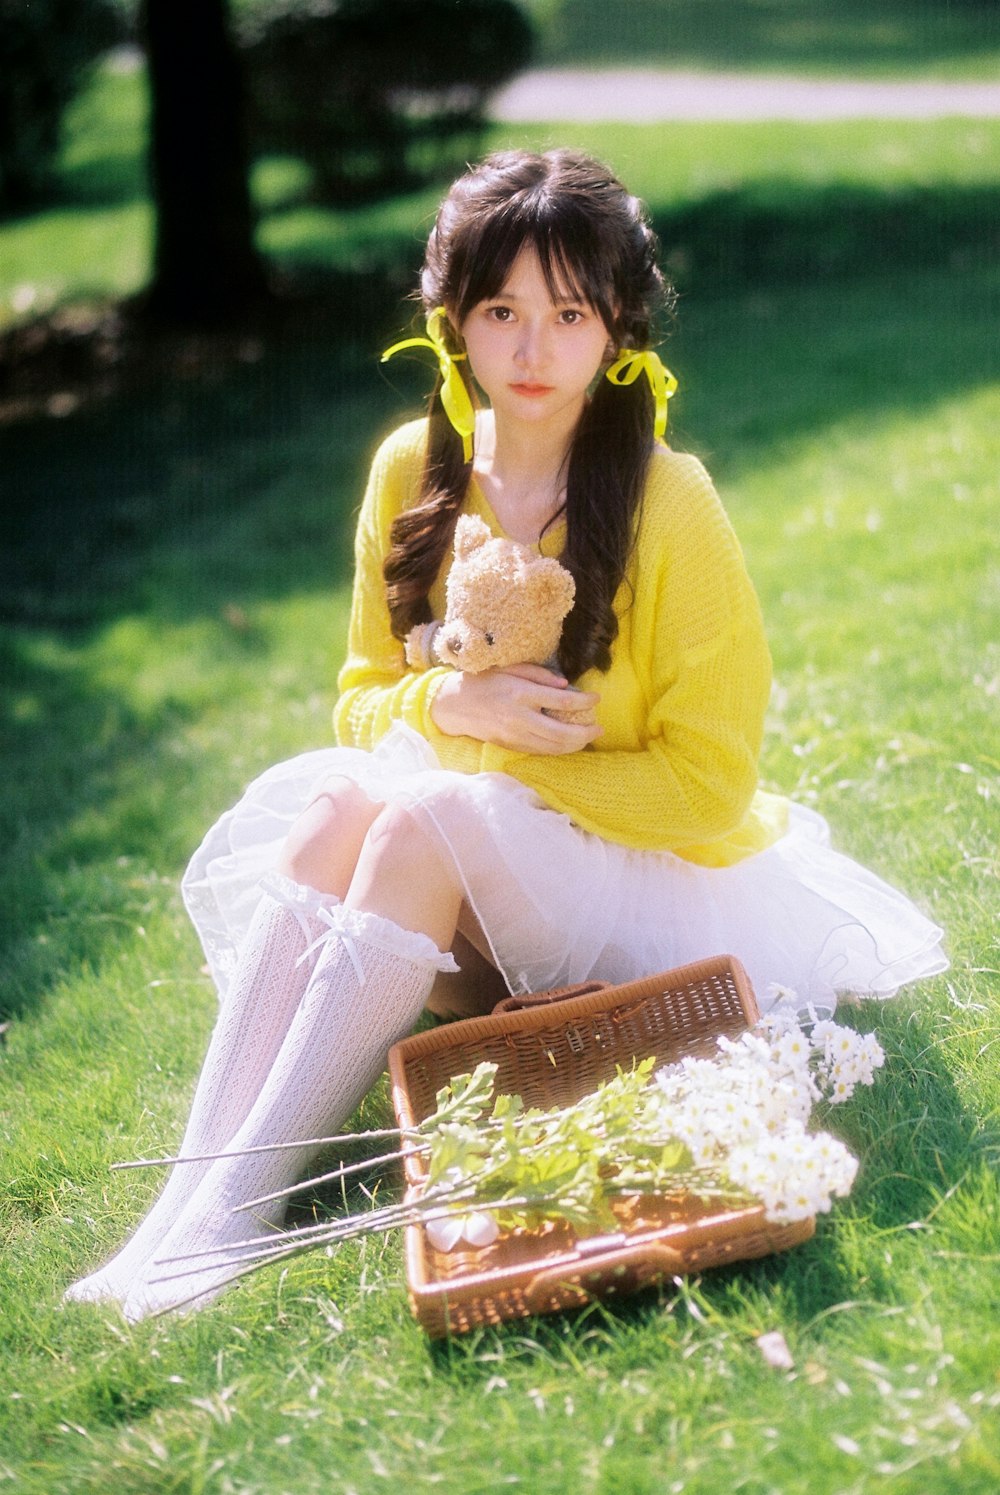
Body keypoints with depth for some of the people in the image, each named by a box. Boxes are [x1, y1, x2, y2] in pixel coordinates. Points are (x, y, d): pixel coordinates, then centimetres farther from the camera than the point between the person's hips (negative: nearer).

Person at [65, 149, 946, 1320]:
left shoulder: (671, 506, -17)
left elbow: (707, 782, -14)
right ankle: (188, 1196, -33)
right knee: (335, 804, -26)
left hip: (645, 872, -4)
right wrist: (452, 704, -18)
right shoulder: (413, 471, -2)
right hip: (469, 855, 5)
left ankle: (236, 1211, -33)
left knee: (422, 821, -31)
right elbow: (362, 699, 5)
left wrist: (505, 758, -18)